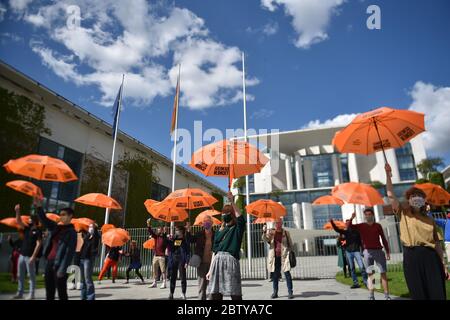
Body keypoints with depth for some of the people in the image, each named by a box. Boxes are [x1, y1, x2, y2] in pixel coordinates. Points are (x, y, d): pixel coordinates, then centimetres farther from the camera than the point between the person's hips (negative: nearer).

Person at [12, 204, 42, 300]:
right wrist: (17, 211, -3)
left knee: (31, 276, -1)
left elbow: (38, 244, -14)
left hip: (29, 257, -7)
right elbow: (18, 221, 9)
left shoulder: (38, 231, -8)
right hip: (22, 255, 7)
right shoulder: (26, 229, 13)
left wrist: (33, 256, -19)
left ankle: (31, 294, 4)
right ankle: (20, 293, 22)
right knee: (20, 276, 13)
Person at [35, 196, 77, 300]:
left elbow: (69, 252, -13)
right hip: (49, 262, 7)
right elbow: (44, 220, 6)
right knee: (49, 293, 14)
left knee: (61, 293, 0)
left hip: (58, 264, -7)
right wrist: (39, 207, -11)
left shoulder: (71, 232, -8)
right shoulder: (56, 227, 12)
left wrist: (62, 269, -18)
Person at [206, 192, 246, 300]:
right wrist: (210, 269, 11)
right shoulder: (219, 231, 17)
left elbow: (241, 218, -19)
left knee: (235, 293, -5)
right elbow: (215, 250, 16)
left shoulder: (237, 229, 4)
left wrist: (232, 202, -23)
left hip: (231, 260, -5)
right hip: (217, 261, 5)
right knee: (214, 293, 5)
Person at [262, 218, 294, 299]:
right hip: (275, 257, 1)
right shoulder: (271, 232, 8)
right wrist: (264, 232, -24)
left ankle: (290, 292, 7)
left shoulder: (286, 233, 7)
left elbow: (290, 244, 12)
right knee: (275, 275, 8)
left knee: (287, 274, -1)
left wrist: (290, 253, 3)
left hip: (284, 256, -1)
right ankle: (275, 292, 17)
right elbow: (265, 239, -7)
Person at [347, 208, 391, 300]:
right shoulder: (361, 226, 4)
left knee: (383, 273, 0)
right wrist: (352, 218, -17)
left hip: (378, 251, 0)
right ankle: (371, 296, 9)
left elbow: (383, 239, 7)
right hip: (367, 252, 0)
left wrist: (387, 251, 5)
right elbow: (348, 226, -2)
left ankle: (387, 296, 5)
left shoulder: (378, 226, 4)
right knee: (370, 274, 5)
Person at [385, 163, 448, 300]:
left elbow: (437, 243, 13)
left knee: (437, 293, 4)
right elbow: (391, 195, -4)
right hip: (411, 257, -2)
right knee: (418, 293, 5)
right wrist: (388, 175, -11)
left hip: (430, 256, 2)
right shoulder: (404, 213, 7)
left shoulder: (429, 220, 14)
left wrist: (444, 264, 7)